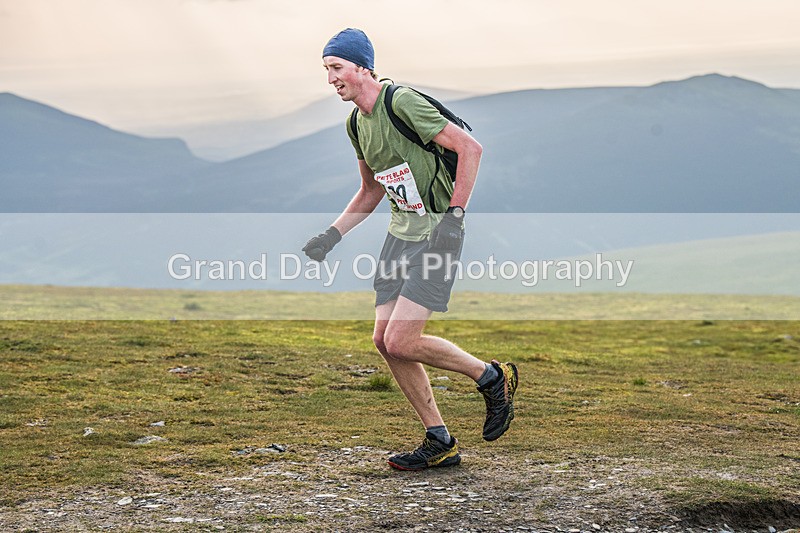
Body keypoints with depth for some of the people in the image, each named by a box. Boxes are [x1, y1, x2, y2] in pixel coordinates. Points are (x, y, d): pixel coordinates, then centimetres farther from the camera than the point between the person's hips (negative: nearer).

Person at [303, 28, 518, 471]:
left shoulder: (402, 103, -16)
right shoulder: (357, 124, 10)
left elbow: (470, 148, -18)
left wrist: (454, 215, -22)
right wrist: (331, 236, 13)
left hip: (439, 231, -9)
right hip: (401, 231, 9)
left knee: (401, 342, -14)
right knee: (384, 340, 2)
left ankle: (492, 377, 9)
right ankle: (439, 443, 13)